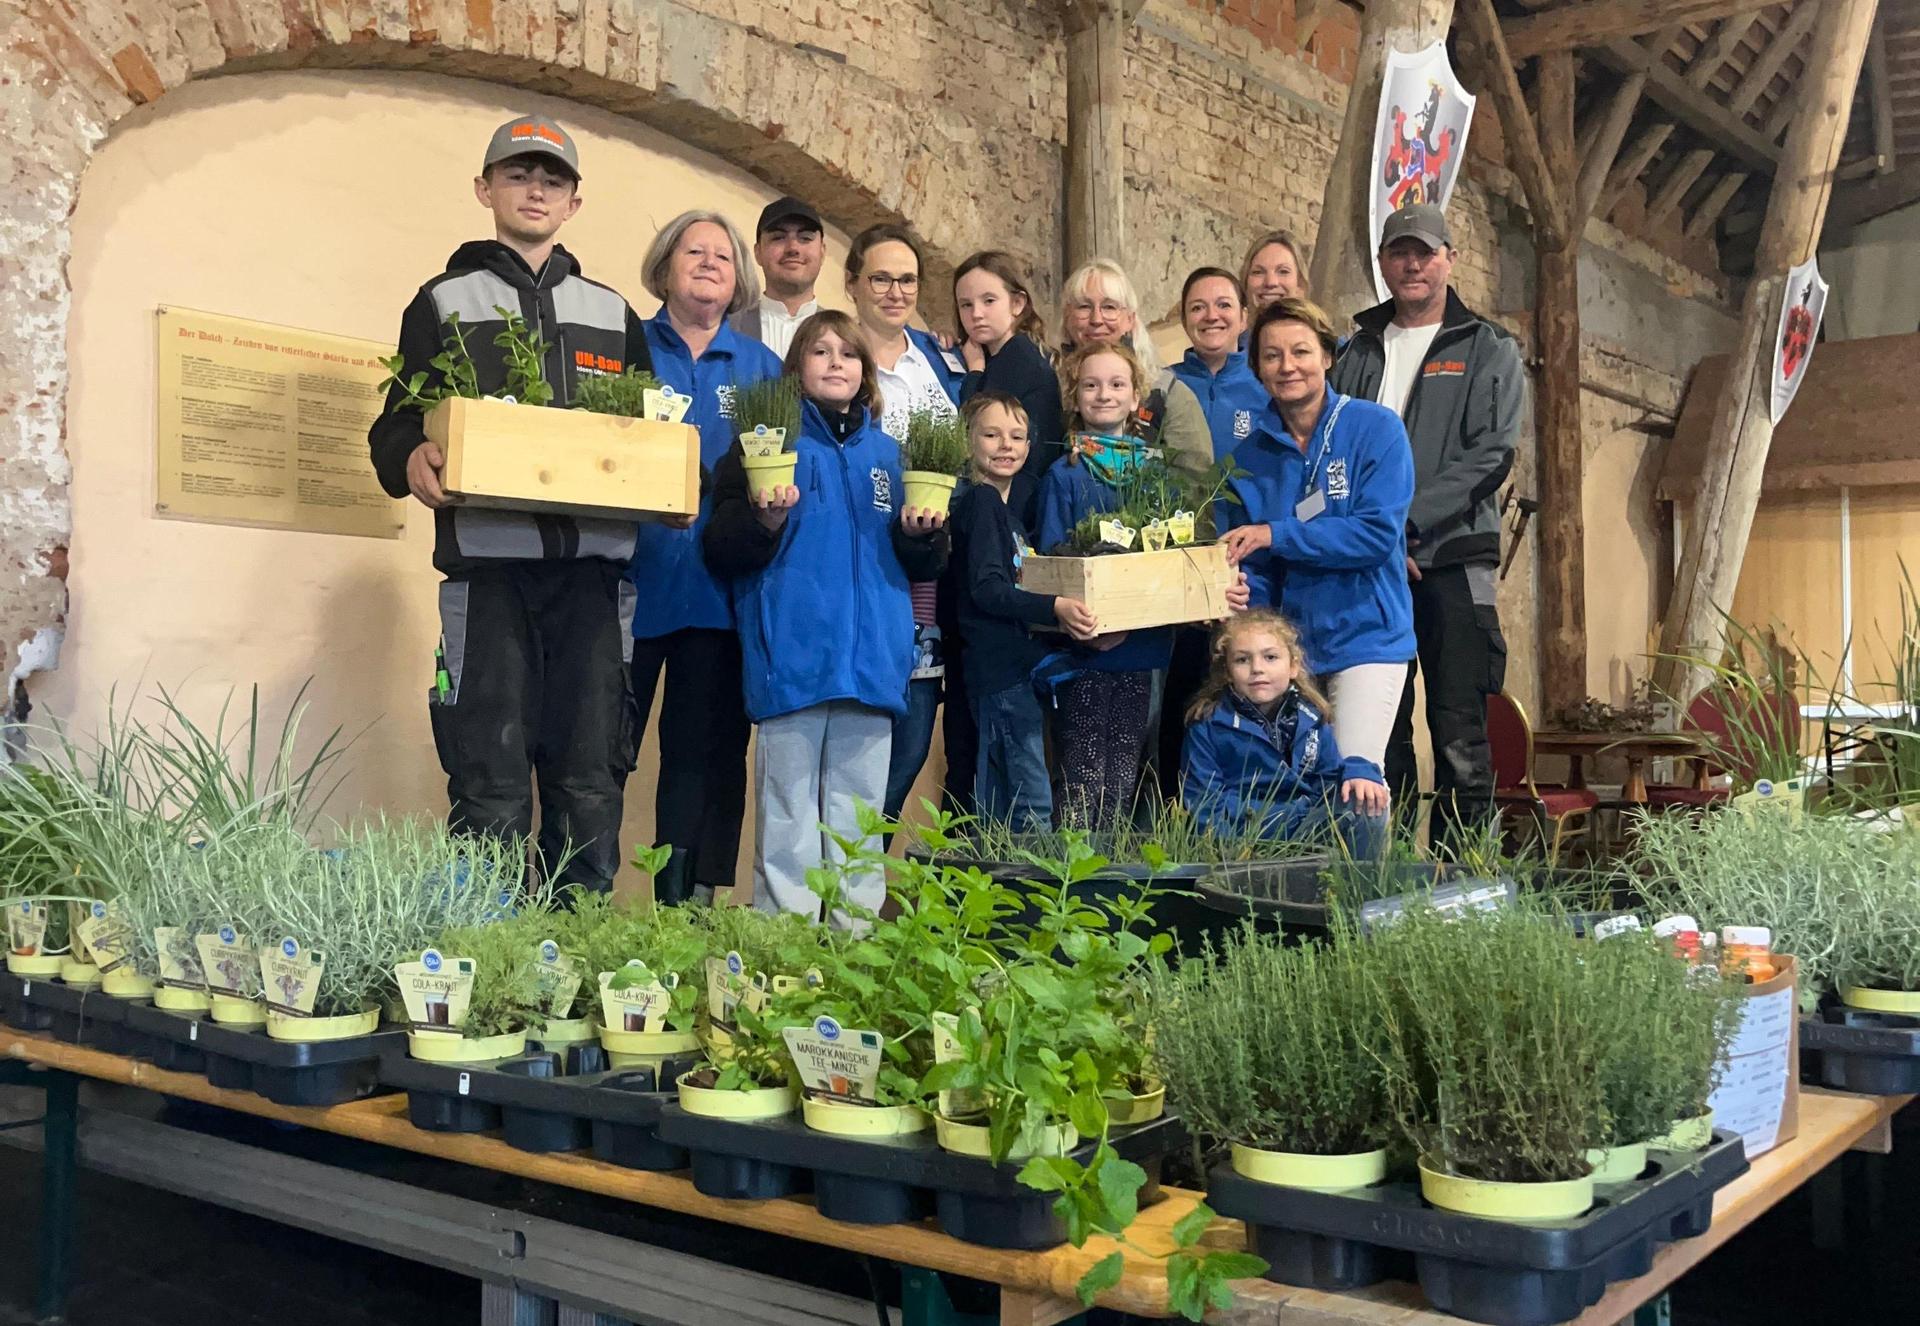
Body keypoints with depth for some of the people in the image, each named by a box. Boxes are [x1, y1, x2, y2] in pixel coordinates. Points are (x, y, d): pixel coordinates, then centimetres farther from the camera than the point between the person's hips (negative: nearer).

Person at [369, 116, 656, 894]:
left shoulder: (614, 315, 22)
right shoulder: (445, 303, 15)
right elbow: (394, 425, 8)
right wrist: (410, 460, -16)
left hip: (594, 565, 3)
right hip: (489, 563, -2)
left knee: (591, 783, 1)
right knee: (492, 789, -6)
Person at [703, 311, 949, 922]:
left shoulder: (888, 454, 16)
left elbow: (921, 567, 18)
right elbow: (721, 549, -3)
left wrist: (919, 534, -3)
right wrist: (764, 522, -21)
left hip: (872, 659, 4)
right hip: (792, 658, -4)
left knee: (860, 813, 9)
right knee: (791, 815, -1)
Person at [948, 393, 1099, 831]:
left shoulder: (1002, 509, 19)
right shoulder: (980, 501, -9)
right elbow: (985, 589, -20)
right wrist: (1054, 607, -31)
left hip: (1013, 667, 10)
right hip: (1002, 668, -10)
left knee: (997, 810, 13)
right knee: (1033, 809, -11)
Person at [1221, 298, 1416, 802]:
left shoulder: (1375, 428, -6)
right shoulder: (1248, 450, 5)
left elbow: (1378, 533, -16)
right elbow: (1241, 560, 8)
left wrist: (1276, 535, -17)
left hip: (1363, 634, -3)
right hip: (1283, 642, 3)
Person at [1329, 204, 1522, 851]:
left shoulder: (1489, 351, 8)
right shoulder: (1357, 354, 17)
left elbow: (1490, 457, -5)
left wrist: (1403, 520, -16)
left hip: (1452, 561, -3)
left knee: (1460, 738, -5)